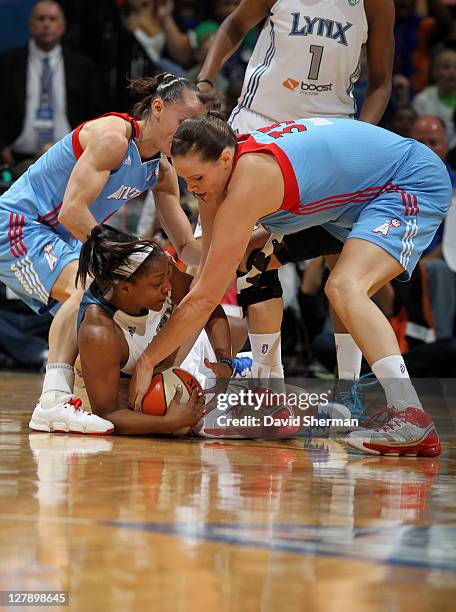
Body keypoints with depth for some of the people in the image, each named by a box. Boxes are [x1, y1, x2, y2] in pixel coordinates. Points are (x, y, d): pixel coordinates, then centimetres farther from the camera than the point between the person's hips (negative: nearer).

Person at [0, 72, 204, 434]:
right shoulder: (113, 136, -22)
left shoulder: (162, 172, 6)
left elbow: (186, 246, 7)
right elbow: (72, 211, -29)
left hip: (58, 240, 11)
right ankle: (53, 403, -39)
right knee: (87, 288, -31)